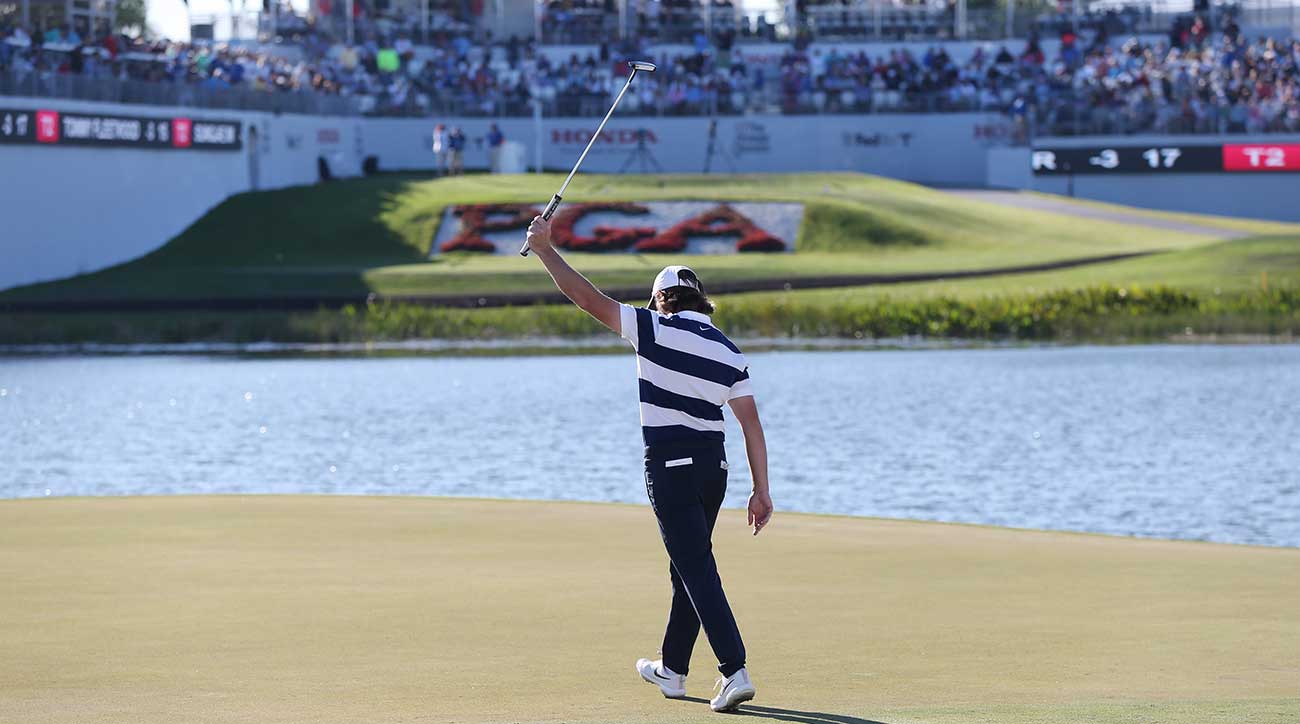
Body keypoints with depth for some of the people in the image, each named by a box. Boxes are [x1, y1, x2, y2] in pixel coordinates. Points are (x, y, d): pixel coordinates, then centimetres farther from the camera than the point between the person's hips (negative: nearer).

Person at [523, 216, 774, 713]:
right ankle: (672, 670, 29)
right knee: (688, 567, 18)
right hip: (714, 467, 6)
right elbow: (751, 424, 4)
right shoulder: (729, 352, 7)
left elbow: (587, 298, -7)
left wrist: (545, 250, 3)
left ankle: (735, 670, -20)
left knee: (698, 571, -9)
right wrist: (761, 490, 6)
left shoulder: (654, 329, -7)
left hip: (670, 468, -6)